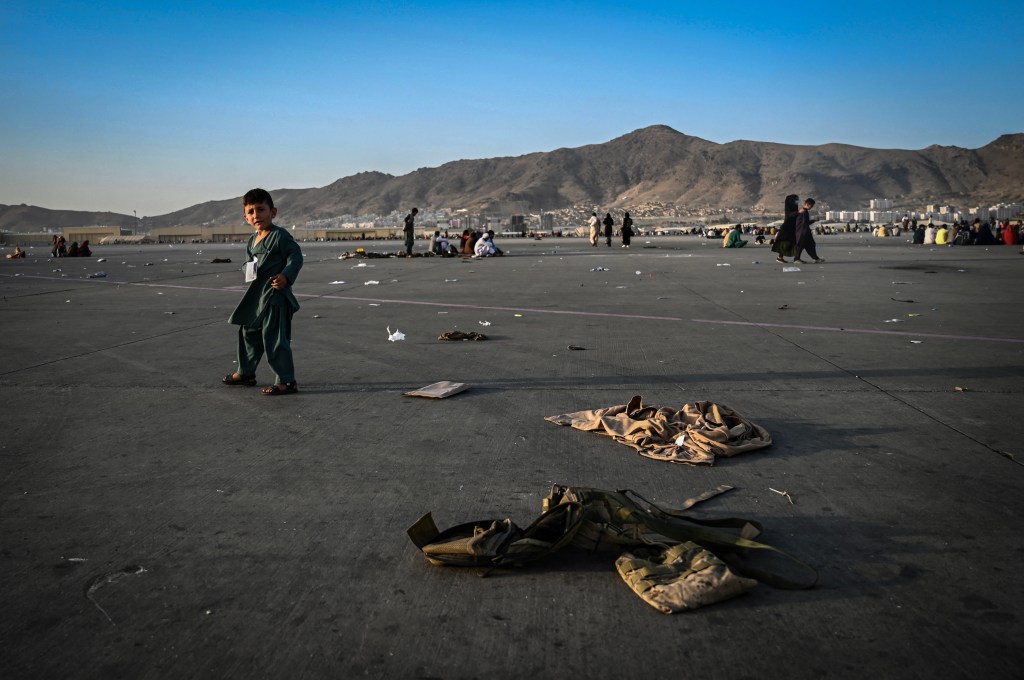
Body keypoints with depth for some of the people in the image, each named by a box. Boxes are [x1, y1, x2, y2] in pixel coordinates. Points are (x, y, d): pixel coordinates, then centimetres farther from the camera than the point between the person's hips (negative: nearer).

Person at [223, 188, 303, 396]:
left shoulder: (280, 235, -12)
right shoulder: (252, 240, 13)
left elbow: (295, 256, -17)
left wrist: (286, 276, -30)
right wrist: (249, 272, 2)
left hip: (275, 295, -9)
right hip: (256, 297, 9)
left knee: (274, 338, -9)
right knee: (249, 332, 20)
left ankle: (286, 381, -2)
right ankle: (246, 372, 38)